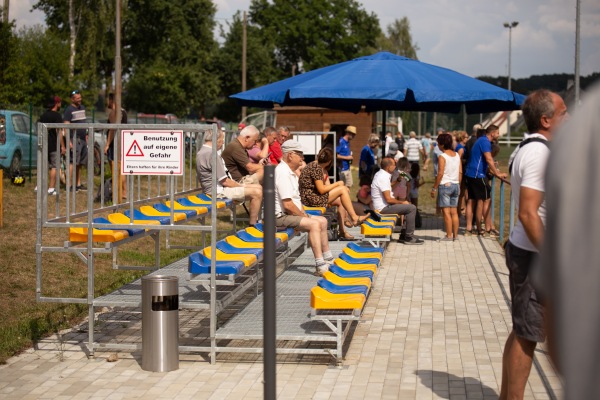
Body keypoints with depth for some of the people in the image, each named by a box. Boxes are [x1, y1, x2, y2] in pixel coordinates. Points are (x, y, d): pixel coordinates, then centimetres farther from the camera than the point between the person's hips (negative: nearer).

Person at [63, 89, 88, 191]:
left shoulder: (82, 108, 18)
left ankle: (78, 184, 15)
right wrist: (69, 141, -20)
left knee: (80, 163, 10)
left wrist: (86, 136, 21)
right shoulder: (69, 110, -7)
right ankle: (70, 185, -10)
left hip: (83, 139, 8)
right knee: (73, 162, -10)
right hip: (74, 139, -8)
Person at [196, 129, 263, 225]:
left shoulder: (202, 152, 13)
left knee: (258, 187, 10)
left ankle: (255, 220, 14)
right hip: (218, 191, -11)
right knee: (257, 192, -16)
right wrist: (241, 186, -3)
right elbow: (224, 181, -18)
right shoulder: (211, 154, -20)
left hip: (217, 187, 11)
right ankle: (252, 226, -5)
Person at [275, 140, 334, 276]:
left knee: (322, 221, 14)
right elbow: (288, 204, -25)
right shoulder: (282, 173, -19)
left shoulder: (290, 172, 16)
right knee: (314, 224, -25)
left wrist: (303, 213, 7)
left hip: (292, 213, 11)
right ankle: (320, 266, -28)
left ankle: (328, 260, 21)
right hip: (282, 216, -11)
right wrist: (303, 216, -12)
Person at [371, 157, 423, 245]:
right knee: (412, 208, -15)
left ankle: (404, 235, 13)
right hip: (383, 208, -11)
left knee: (410, 207, 16)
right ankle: (408, 237, -8)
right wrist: (402, 202, -9)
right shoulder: (383, 178, -21)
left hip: (382, 205, 11)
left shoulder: (379, 174, 12)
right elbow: (388, 199, -23)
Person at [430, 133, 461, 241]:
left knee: (446, 212, -2)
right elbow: (460, 172, 8)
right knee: (454, 212, 11)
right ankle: (455, 235, 14)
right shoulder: (457, 155, 7)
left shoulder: (442, 157, -12)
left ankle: (449, 235, -2)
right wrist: (458, 184, 18)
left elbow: (440, 173, -16)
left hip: (445, 185, -7)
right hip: (455, 185, 7)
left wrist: (434, 188, -11)